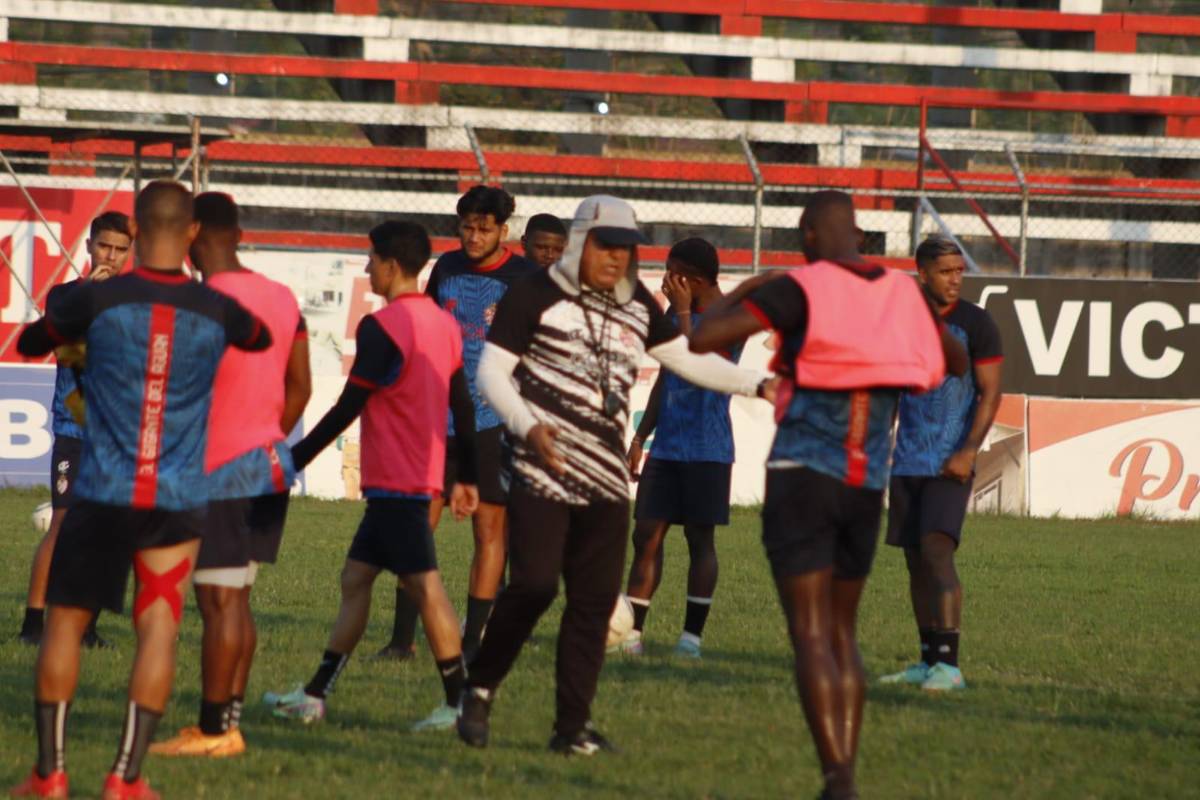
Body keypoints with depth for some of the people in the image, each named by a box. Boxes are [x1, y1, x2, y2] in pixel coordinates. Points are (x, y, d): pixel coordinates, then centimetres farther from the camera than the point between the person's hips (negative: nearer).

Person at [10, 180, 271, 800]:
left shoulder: (97, 300, -7)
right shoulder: (217, 312, -1)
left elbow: (29, 344, 12)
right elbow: (262, 338, 23)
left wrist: (68, 333, 31)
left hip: (102, 494, -1)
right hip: (179, 500, 1)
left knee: (65, 621, 10)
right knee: (159, 629, 3)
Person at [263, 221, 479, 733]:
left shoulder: (383, 327, -15)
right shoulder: (444, 324, 11)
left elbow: (347, 408, -14)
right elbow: (463, 407, 16)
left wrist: (294, 459, -7)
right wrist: (466, 479, 23)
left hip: (394, 480, -9)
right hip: (420, 476, 9)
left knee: (424, 585, -7)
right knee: (355, 578, 12)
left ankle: (460, 704, -7)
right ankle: (315, 696, 14)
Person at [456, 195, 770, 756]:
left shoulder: (637, 306, 14)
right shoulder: (536, 296, -3)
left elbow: (689, 360, 20)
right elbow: (491, 372, -4)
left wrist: (757, 384, 9)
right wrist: (529, 426, -19)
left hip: (605, 473, 6)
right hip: (542, 469, -6)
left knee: (595, 599, 2)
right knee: (533, 584, -15)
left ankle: (572, 725, 8)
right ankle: (479, 688, 6)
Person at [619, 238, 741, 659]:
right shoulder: (674, 313, 13)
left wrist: (684, 313, -19)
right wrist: (640, 436, 18)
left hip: (707, 448, -7)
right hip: (667, 446, 7)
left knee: (699, 537, -1)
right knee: (647, 534, 2)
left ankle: (692, 634, 4)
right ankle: (632, 630, 2)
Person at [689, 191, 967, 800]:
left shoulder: (799, 290, -10)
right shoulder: (903, 293, 6)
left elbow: (702, 338, -16)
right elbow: (956, 363, 23)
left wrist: (738, 293, 3)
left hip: (801, 476, -5)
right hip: (867, 487, 5)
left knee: (811, 636, -5)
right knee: (842, 634, 18)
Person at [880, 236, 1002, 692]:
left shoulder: (974, 324, -5)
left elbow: (990, 393, -7)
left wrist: (969, 451, -17)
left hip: (949, 465, -6)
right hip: (907, 462, 6)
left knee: (937, 551, -17)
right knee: (915, 560, 7)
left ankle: (949, 665, -20)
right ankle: (928, 662, 15)